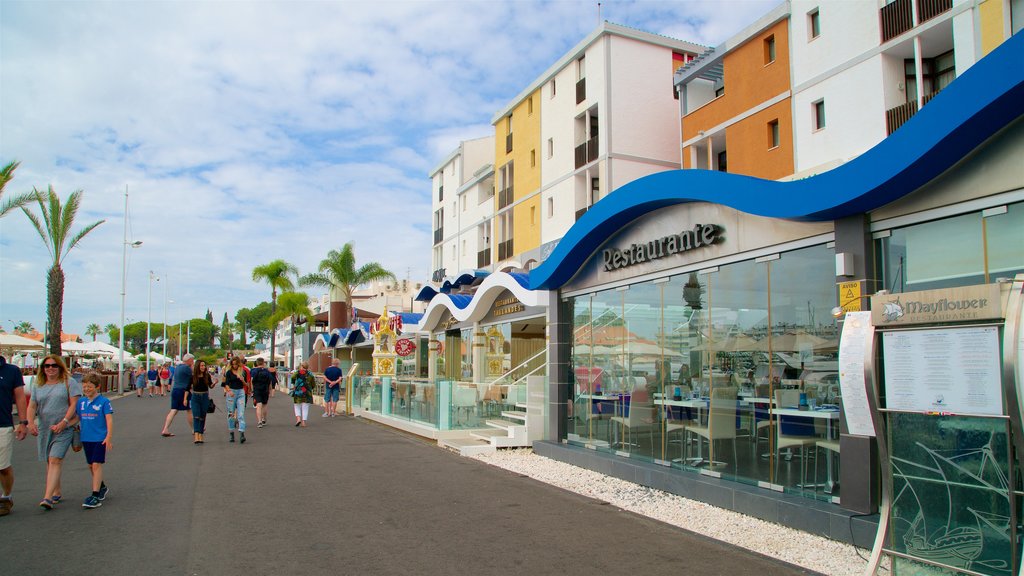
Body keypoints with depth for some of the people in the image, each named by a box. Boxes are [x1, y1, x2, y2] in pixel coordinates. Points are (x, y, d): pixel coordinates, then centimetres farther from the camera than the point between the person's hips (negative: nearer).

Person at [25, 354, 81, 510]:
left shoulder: (69, 382, -1)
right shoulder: (38, 386, 13)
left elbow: (74, 404, -7)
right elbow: (32, 406, 8)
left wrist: (63, 423, -16)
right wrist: (30, 423, -10)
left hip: (63, 429, -5)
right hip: (44, 429, 5)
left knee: (55, 461, -14)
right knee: (50, 462, 13)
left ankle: (48, 497, -19)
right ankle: (57, 493, 26)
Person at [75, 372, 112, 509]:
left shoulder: (104, 401, -9)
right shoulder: (80, 402, 6)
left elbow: (109, 420, -11)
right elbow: (76, 418, 16)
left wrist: (108, 437, -17)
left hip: (100, 438, -6)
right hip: (86, 439, 6)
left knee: (96, 465, -10)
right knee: (91, 466, 15)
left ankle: (95, 495, -8)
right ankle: (102, 488, 34)